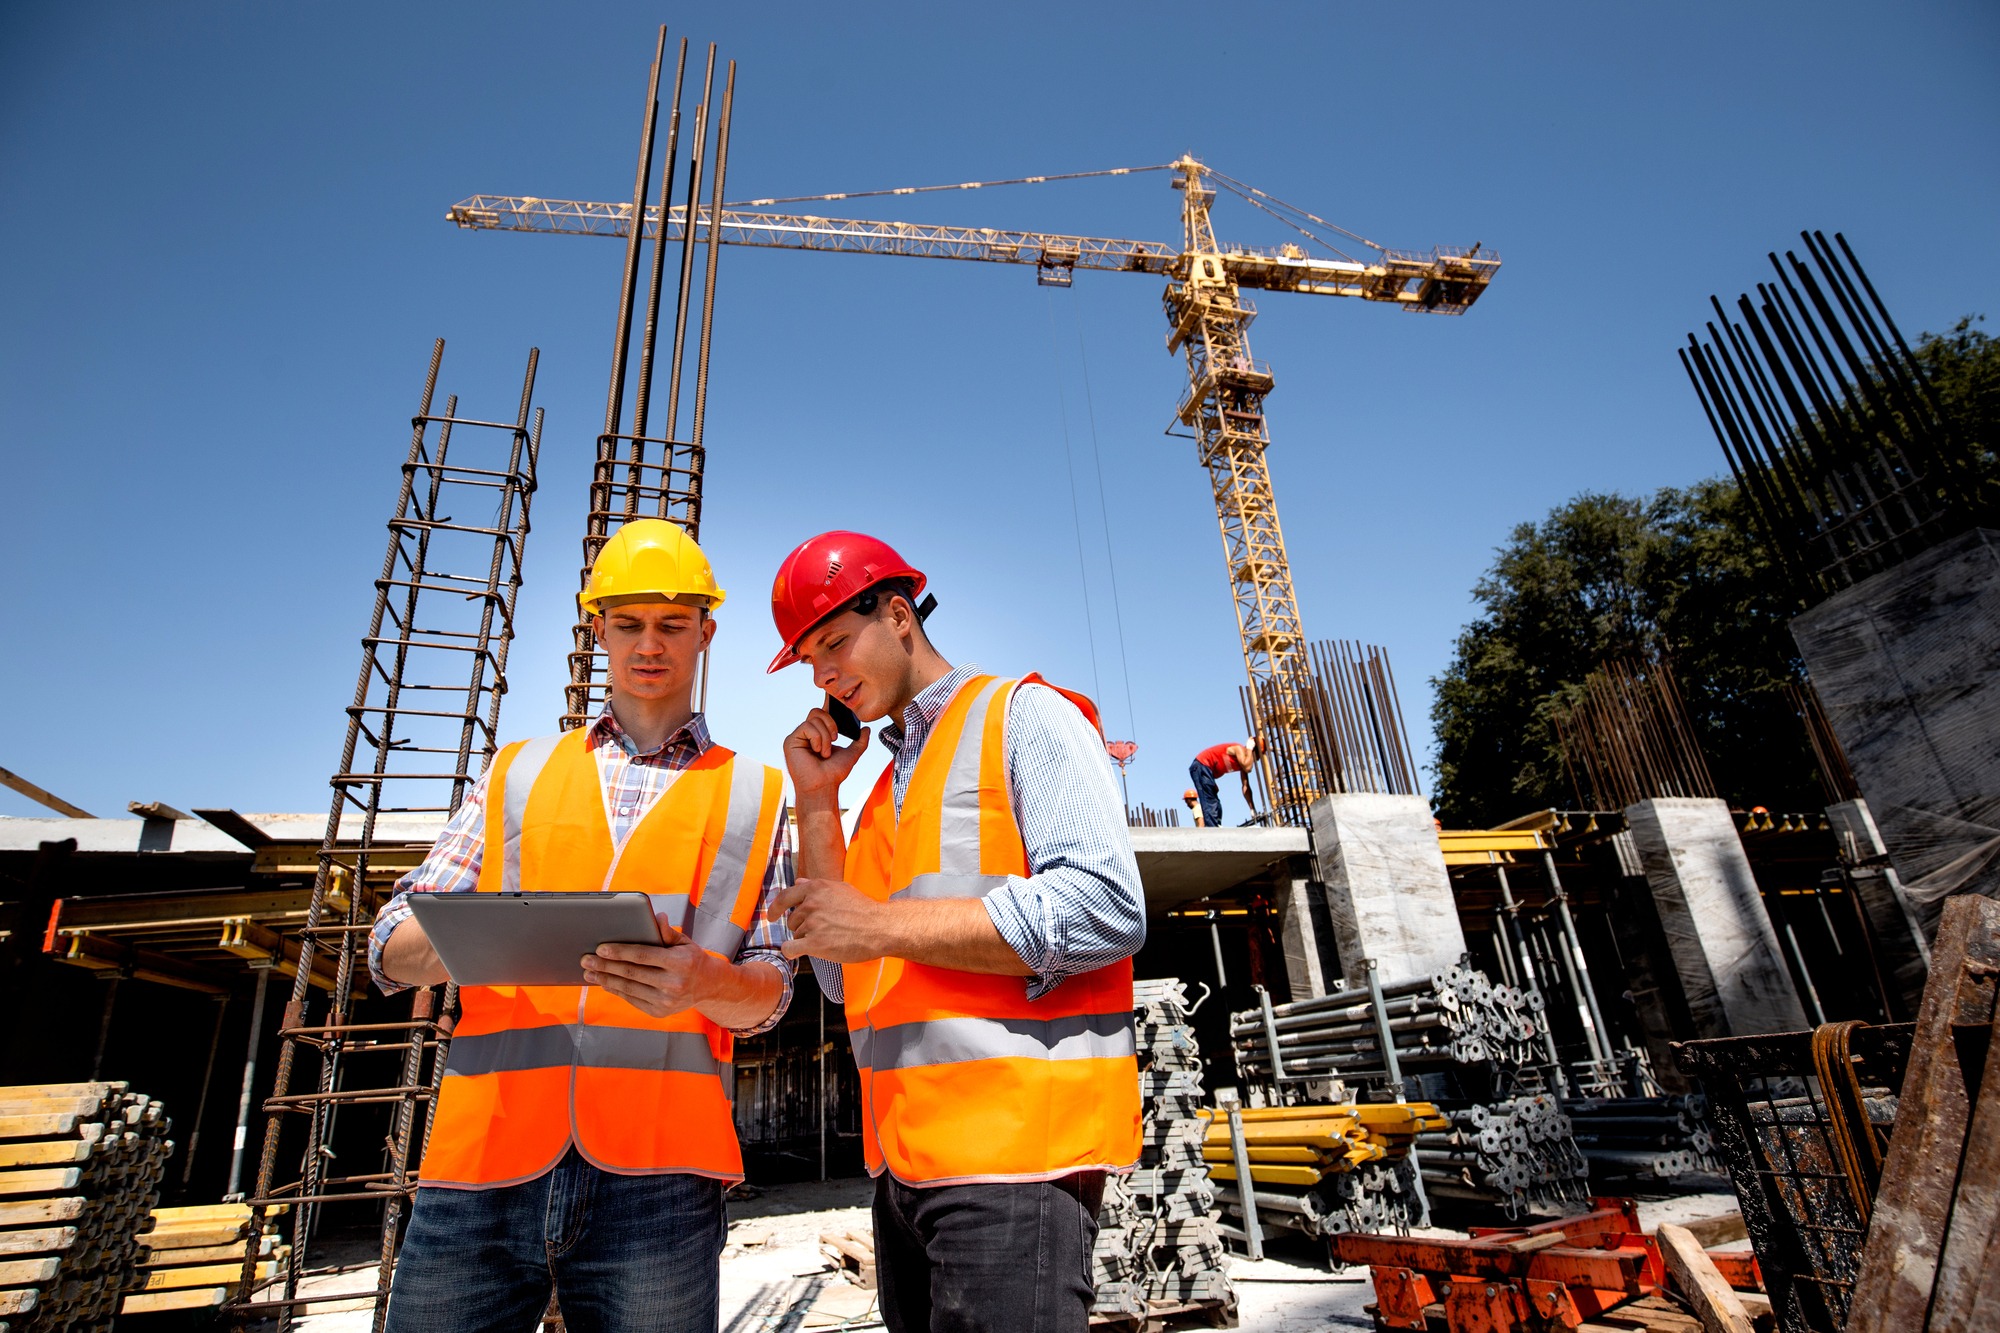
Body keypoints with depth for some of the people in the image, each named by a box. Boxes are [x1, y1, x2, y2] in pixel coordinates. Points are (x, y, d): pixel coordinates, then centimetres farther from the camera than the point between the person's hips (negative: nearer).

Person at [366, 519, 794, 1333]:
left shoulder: (755, 797, 11)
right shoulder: (518, 773, 16)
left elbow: (769, 990, 7)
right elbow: (392, 946, 11)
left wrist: (705, 982, -17)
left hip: (655, 1174, -1)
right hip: (484, 1154, 2)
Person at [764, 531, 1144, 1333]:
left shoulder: (1026, 716, -5)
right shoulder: (886, 787, 18)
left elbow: (1105, 911, -18)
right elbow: (843, 977, 13)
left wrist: (884, 926, -18)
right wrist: (816, 802, 6)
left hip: (1013, 1142, -7)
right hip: (905, 1155, 8)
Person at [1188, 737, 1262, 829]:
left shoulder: (1244, 761, 11)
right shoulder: (1239, 749, -14)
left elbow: (1246, 787, 11)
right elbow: (1247, 768, -33)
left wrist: (1253, 809, 8)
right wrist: (1249, 749, -18)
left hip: (1207, 769, 10)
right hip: (1201, 766, -10)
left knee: (1216, 806, 7)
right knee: (1210, 803, -17)